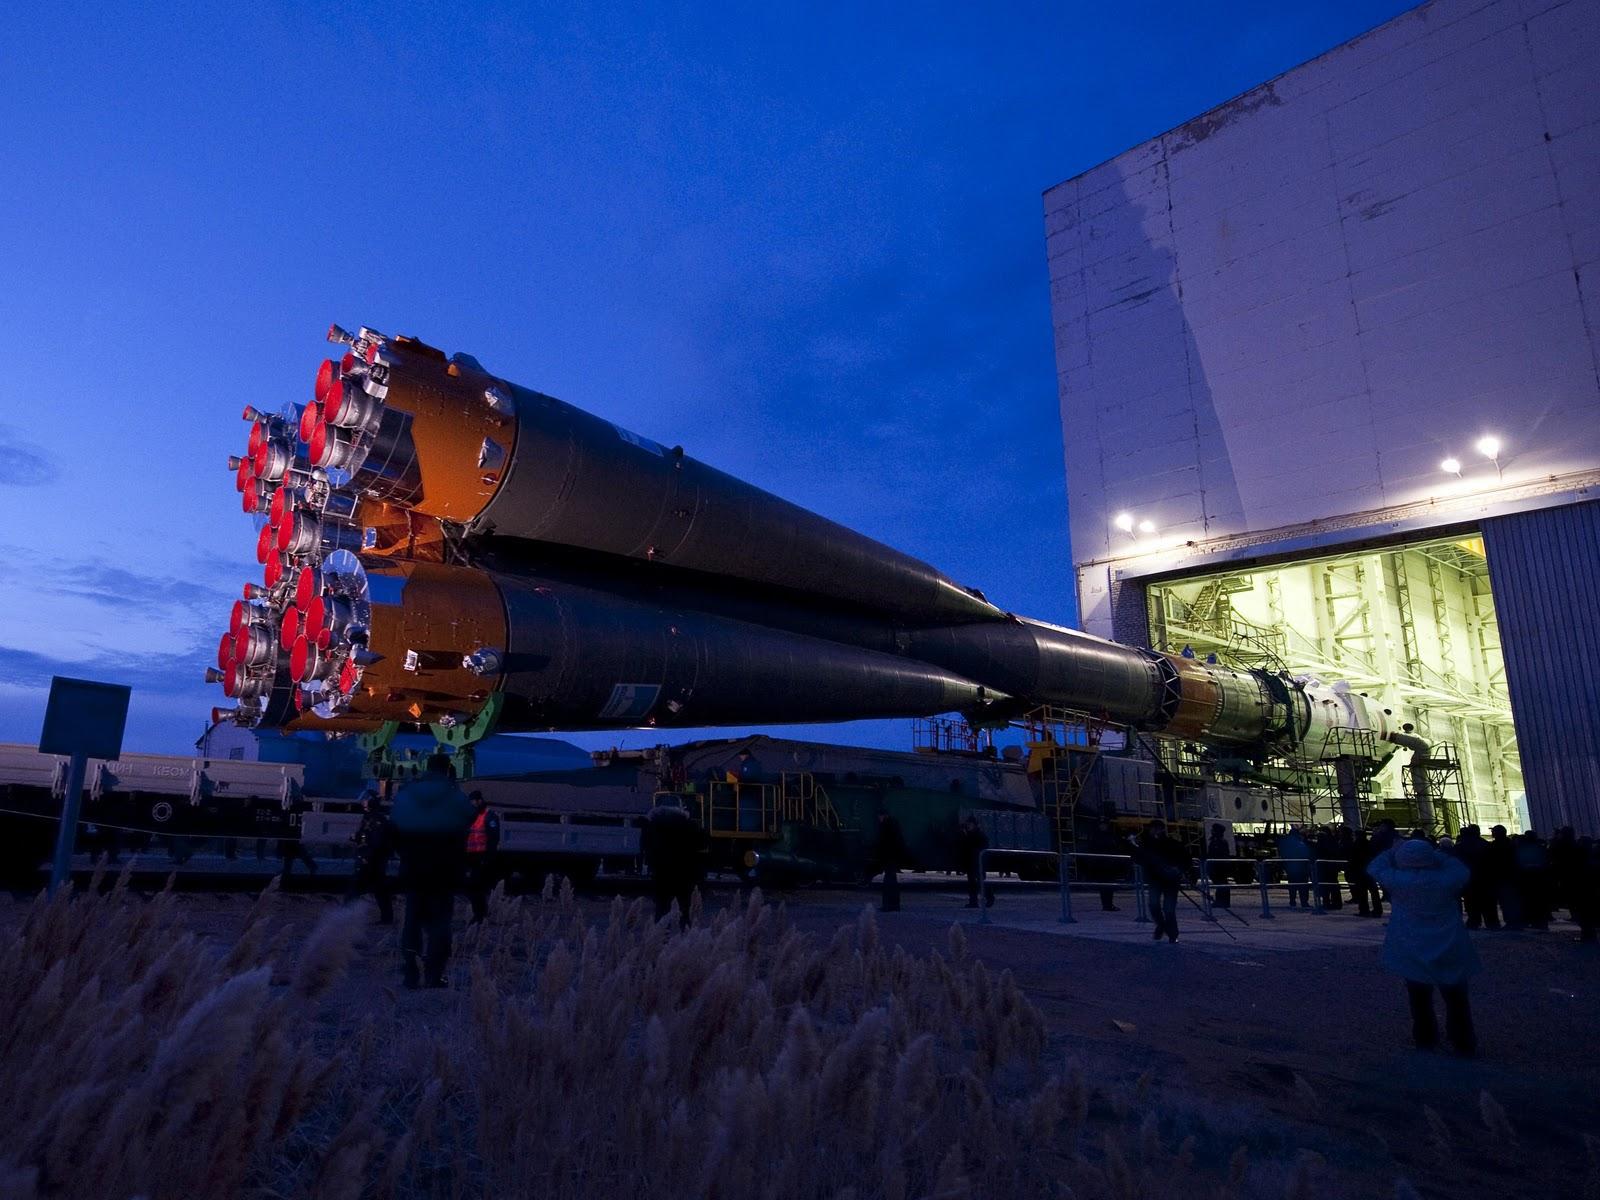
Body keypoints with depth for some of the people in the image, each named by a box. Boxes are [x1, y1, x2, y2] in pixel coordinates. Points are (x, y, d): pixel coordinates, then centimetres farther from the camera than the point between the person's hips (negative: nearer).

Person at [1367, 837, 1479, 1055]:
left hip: (1412, 954, -1)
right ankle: (1464, 1044, 21)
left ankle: (1425, 1041, 20)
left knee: (1420, 999, 13)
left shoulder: (1397, 880, -14)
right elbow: (1463, 870, 8)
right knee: (1456, 1000, 14)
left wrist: (1396, 849, 11)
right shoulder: (1447, 879, -12)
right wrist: (1437, 854, 12)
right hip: (1450, 953, 1)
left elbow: (1375, 867, 1)